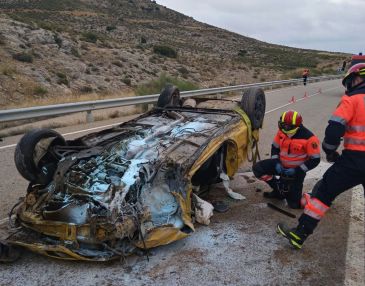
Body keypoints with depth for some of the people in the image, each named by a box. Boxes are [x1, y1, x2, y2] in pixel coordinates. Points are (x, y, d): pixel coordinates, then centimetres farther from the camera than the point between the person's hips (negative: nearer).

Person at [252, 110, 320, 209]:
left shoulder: (309, 138, -24)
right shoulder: (282, 132, -9)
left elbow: (315, 160, -20)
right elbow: (275, 147, 6)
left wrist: (297, 171, -22)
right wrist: (276, 163, -10)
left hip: (296, 169, -5)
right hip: (282, 165, 5)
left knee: (294, 204, -6)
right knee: (257, 168, -13)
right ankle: (278, 189, 6)